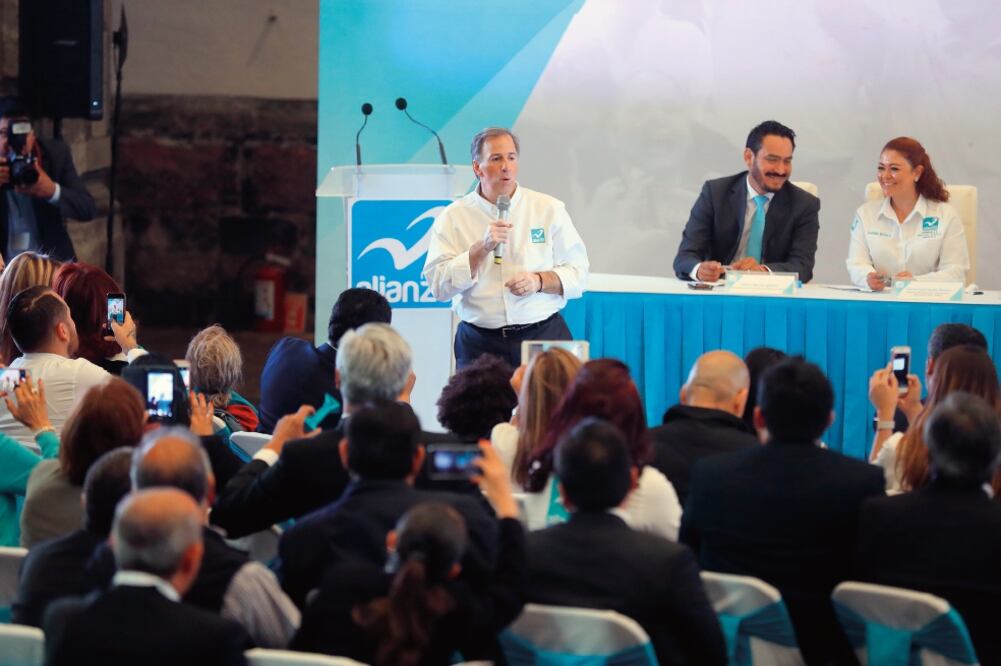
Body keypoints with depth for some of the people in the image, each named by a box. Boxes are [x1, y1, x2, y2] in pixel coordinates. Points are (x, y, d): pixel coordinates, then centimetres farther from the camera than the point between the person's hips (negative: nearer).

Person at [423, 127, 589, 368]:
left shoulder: (549, 209, 8)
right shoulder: (452, 218, 5)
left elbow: (578, 274, 7)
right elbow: (439, 286, -4)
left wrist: (540, 281, -11)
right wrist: (483, 248, -13)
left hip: (544, 336, 1)